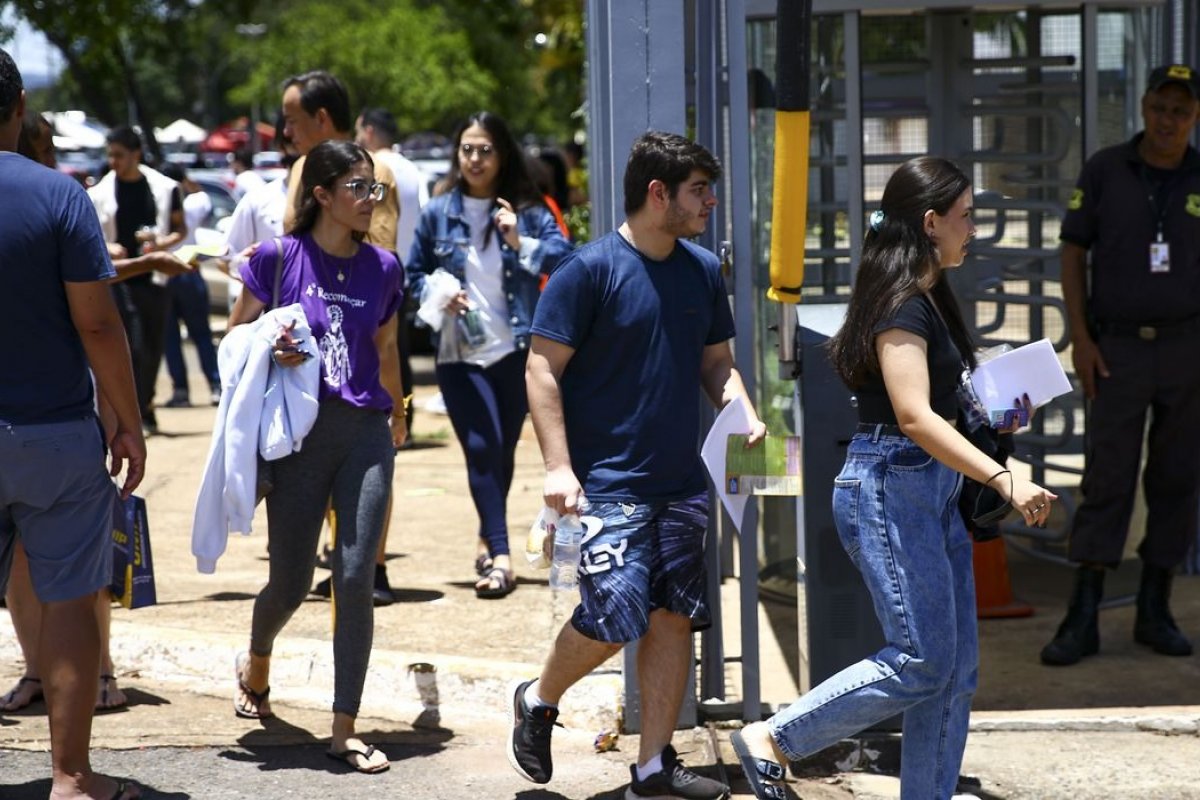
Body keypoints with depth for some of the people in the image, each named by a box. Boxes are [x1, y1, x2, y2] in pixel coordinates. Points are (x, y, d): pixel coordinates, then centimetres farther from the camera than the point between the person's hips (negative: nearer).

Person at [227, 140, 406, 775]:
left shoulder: (383, 268, 6)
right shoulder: (278, 258, -4)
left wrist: (396, 413, 34)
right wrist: (271, 349, -17)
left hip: (366, 431, 2)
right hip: (299, 433, -2)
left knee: (355, 579, -6)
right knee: (290, 583, 5)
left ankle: (344, 730, 2)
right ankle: (256, 662, 41)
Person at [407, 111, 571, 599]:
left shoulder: (526, 210, 1)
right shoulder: (437, 213, 4)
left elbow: (563, 254, -10)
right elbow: (414, 274, 11)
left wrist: (521, 243, -24)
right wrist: (438, 296, -7)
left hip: (515, 351, 1)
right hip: (459, 354, -1)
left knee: (503, 451, 12)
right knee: (482, 450, -12)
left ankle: (488, 541, 33)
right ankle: (499, 556, -14)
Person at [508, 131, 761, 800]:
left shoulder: (704, 271, 9)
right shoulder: (591, 269, -10)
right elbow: (543, 369, -10)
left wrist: (743, 412, -2)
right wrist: (558, 467, -17)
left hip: (681, 481, 6)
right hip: (608, 484, -6)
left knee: (674, 617, 6)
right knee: (615, 617, -12)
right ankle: (539, 700, 17)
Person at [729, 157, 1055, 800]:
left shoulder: (930, 297, 15)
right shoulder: (901, 303, -15)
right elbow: (913, 416, -26)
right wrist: (1003, 478, -31)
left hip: (932, 489, 10)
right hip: (890, 487, -10)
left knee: (957, 666, 8)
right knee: (921, 661, -7)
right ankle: (771, 741, 4)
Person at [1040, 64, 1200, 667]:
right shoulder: (1105, 170, -1)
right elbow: (1073, 253, 1)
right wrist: (1079, 339, -7)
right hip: (1118, 350, -2)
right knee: (1106, 480, -4)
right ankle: (1082, 621, -2)